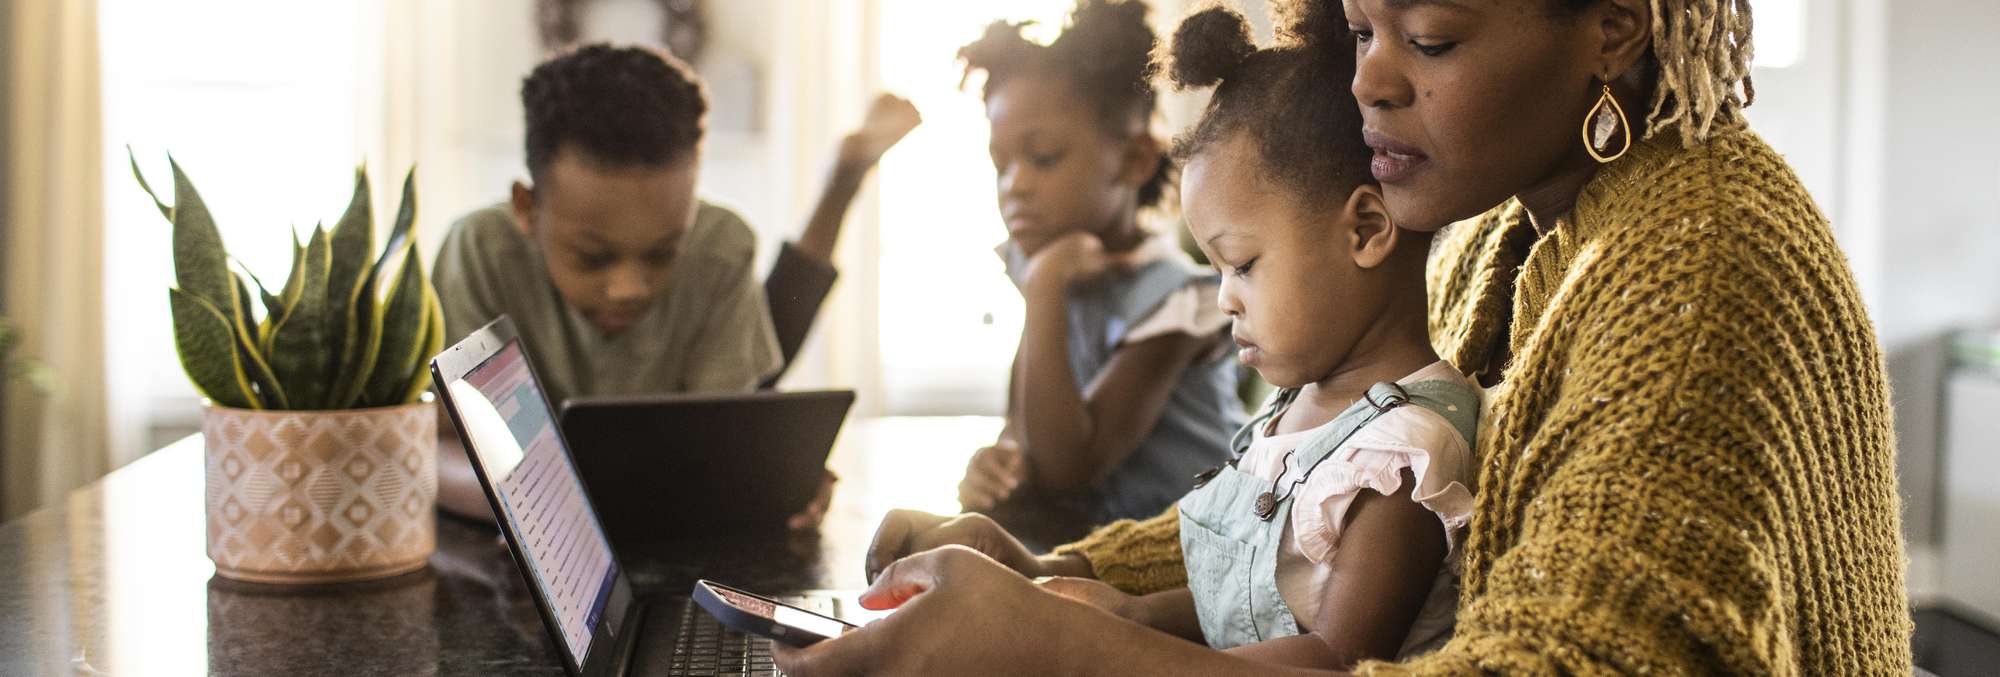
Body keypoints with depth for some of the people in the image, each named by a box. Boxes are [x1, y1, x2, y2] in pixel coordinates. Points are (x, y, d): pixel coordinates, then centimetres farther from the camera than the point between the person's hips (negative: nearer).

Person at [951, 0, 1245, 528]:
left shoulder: (1171, 298, -17)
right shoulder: (1033, 266, 3)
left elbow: (1068, 468, -21)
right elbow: (1027, 426, 9)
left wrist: (1045, 293, -24)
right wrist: (1001, 463, -15)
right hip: (1088, 537, 6)